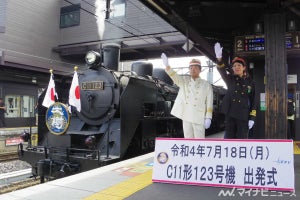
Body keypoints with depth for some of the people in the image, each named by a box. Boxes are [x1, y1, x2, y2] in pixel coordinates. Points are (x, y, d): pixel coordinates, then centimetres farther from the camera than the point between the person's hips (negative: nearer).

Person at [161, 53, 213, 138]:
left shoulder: (206, 85, -1)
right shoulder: (184, 81, 7)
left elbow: (209, 103, -4)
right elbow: (174, 76, -11)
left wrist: (208, 118, -10)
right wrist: (167, 65, -28)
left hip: (199, 118, -3)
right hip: (186, 117, 3)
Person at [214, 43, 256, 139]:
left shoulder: (250, 83, 4)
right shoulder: (230, 80, 5)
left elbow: (253, 102, 4)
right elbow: (222, 70, -15)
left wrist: (252, 118, -3)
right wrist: (219, 58, -35)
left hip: (243, 116, -1)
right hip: (230, 115, 1)